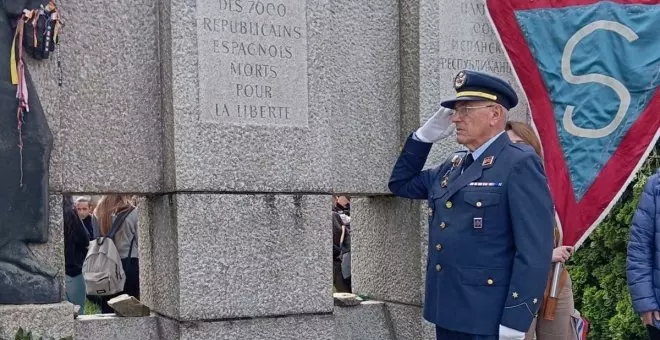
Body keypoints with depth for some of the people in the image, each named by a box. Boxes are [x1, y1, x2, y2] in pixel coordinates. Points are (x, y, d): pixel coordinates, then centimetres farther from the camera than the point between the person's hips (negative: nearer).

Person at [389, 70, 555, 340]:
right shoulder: (453, 166, 13)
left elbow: (535, 250, -16)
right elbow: (401, 184, 25)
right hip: (447, 313, 8)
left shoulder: (519, 164, -10)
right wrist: (425, 135, 12)